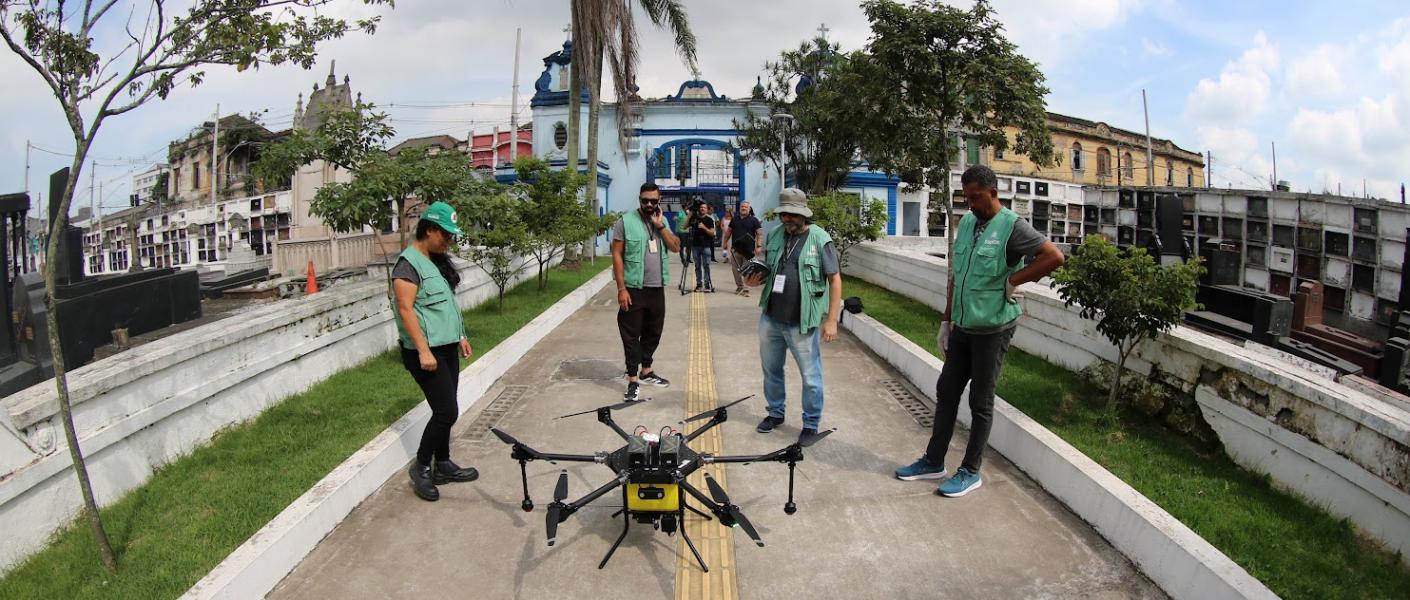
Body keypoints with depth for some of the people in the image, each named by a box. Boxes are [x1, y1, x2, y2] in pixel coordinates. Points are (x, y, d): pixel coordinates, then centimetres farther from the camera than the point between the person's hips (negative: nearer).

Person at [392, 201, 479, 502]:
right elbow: (405, 309, -20)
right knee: (447, 412, -9)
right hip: (426, 352, -9)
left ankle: (443, 465, 26)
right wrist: (423, 350, -24)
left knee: (444, 411, 14)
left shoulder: (437, 260, 14)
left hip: (447, 347, 9)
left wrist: (460, 336, 21)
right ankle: (421, 467, 8)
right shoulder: (409, 263, -14)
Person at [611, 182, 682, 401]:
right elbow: (617, 255, -9)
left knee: (653, 332, 15)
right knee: (631, 335, 0)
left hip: (657, 289, 6)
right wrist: (621, 288, -15)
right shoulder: (625, 222, -7)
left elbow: (675, 247, 1)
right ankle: (633, 379, 7)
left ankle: (646, 371, 31)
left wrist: (660, 225, -10)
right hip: (634, 289, -5)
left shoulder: (662, 221, 10)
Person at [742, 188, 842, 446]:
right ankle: (775, 413, 38)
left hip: (802, 323, -5)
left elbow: (835, 279, -8)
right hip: (770, 319, 5)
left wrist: (831, 319, -12)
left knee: (811, 376, 5)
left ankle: (811, 424, 22)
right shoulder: (774, 235, 5)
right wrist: (755, 280, -6)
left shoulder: (820, 239, -10)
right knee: (771, 370, 18)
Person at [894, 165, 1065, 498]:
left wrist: (1013, 280, -17)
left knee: (980, 401, 4)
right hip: (962, 327, 7)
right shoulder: (966, 223, 8)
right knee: (946, 391, 13)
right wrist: (946, 321, 13)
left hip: (992, 329, -7)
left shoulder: (1012, 227, -12)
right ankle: (933, 461, 26)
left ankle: (970, 471, 17)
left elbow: (1054, 257, -20)